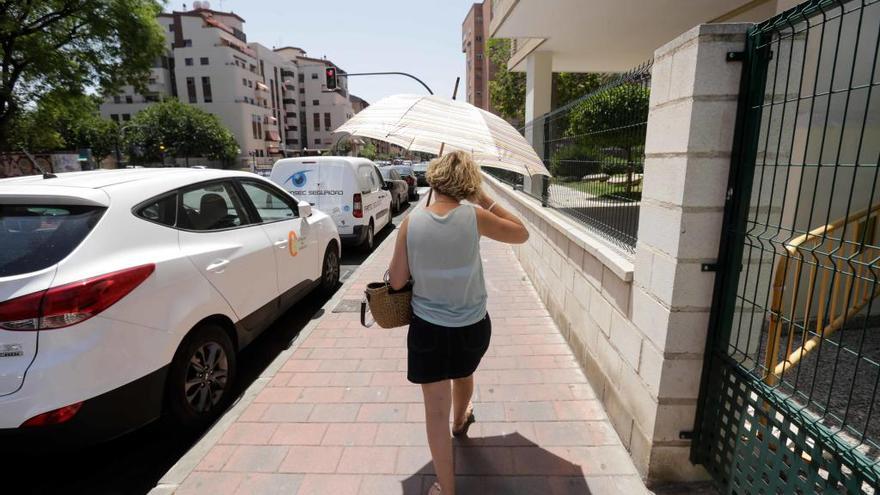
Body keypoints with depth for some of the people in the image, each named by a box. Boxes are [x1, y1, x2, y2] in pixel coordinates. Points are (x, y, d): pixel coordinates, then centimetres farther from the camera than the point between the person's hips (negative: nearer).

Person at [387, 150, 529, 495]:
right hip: (472, 325, 2)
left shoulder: (411, 222, -12)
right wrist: (485, 200, 0)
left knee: (436, 408, 12)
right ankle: (460, 422, 63)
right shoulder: (473, 216, -15)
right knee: (464, 375, 33)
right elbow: (522, 234, 0)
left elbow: (396, 281, -7)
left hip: (427, 327, -1)